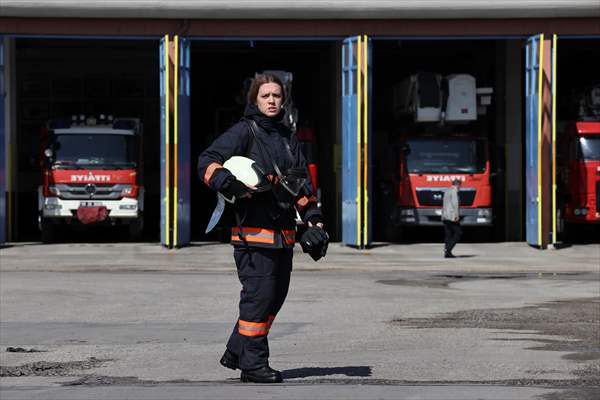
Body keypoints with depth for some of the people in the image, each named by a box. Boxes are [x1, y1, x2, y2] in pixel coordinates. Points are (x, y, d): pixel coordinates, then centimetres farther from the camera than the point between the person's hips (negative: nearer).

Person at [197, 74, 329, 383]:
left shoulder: (286, 137, 19)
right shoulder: (244, 132, -3)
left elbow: (302, 183, 24)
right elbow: (207, 163, -12)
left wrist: (314, 221, 16)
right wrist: (232, 185, -28)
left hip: (283, 232, 8)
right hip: (253, 229, -8)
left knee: (276, 294, 11)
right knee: (259, 294, -10)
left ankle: (236, 352, 24)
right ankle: (253, 364, -2)